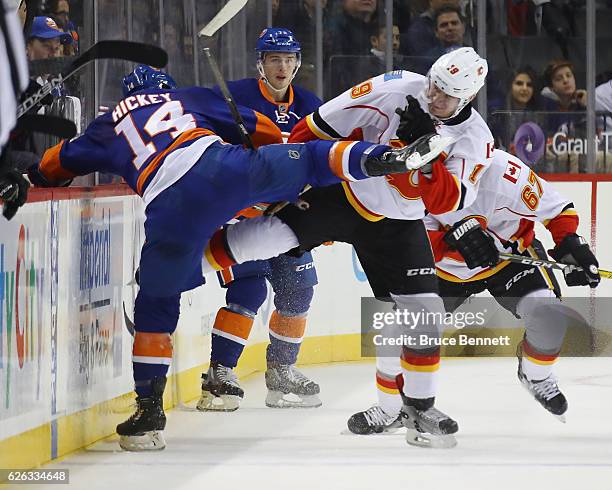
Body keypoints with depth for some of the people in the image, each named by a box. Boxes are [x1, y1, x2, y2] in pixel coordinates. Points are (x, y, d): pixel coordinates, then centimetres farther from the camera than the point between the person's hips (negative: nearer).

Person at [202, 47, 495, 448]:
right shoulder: (395, 89, -16)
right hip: (341, 192, -2)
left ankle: (420, 406, 11)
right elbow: (321, 127, -8)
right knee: (264, 236, -17)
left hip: (396, 224, 2)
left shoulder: (475, 139, -10)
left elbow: (445, 202, -21)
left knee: (424, 310, -6)